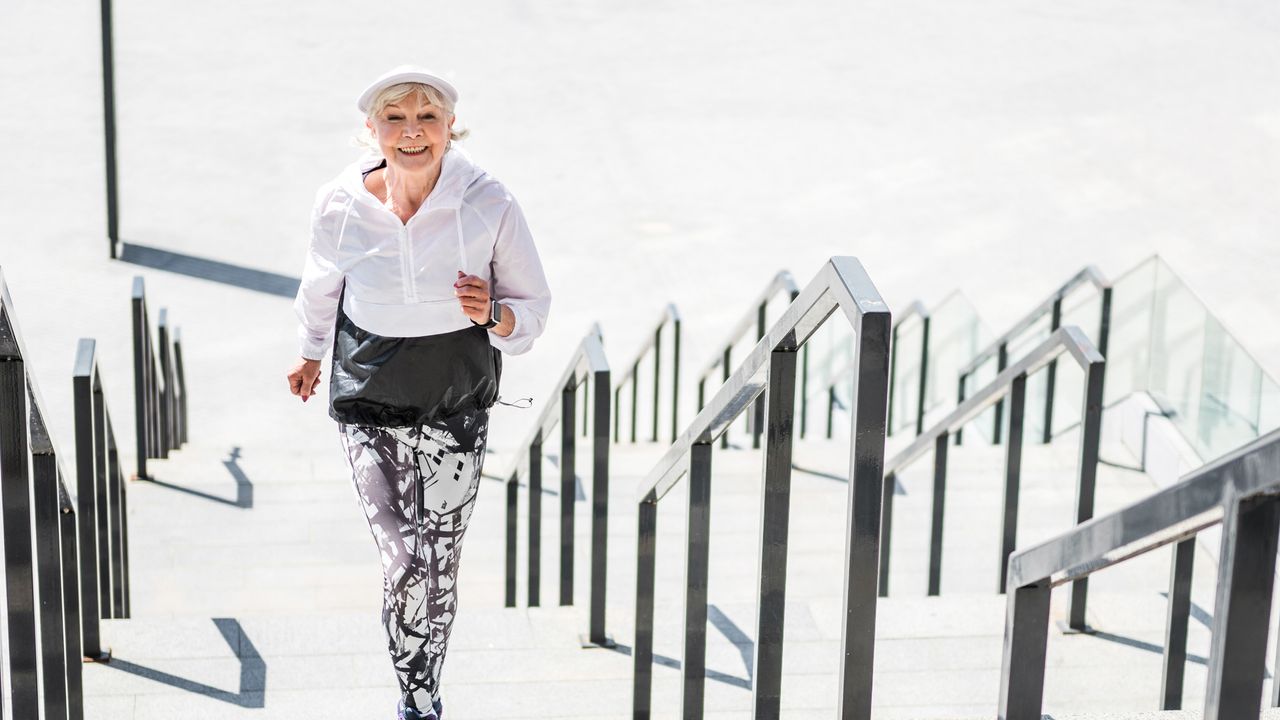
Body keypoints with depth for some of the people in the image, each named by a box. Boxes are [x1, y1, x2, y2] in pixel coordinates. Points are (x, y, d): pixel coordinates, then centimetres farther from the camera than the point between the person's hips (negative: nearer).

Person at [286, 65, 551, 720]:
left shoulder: (489, 205, -14)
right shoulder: (340, 206, -11)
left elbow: (533, 306, -2)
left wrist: (494, 315, -25)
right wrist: (311, 354, 28)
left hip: (456, 410, 0)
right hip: (368, 406, 0)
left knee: (437, 568, 5)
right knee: (404, 563, -10)